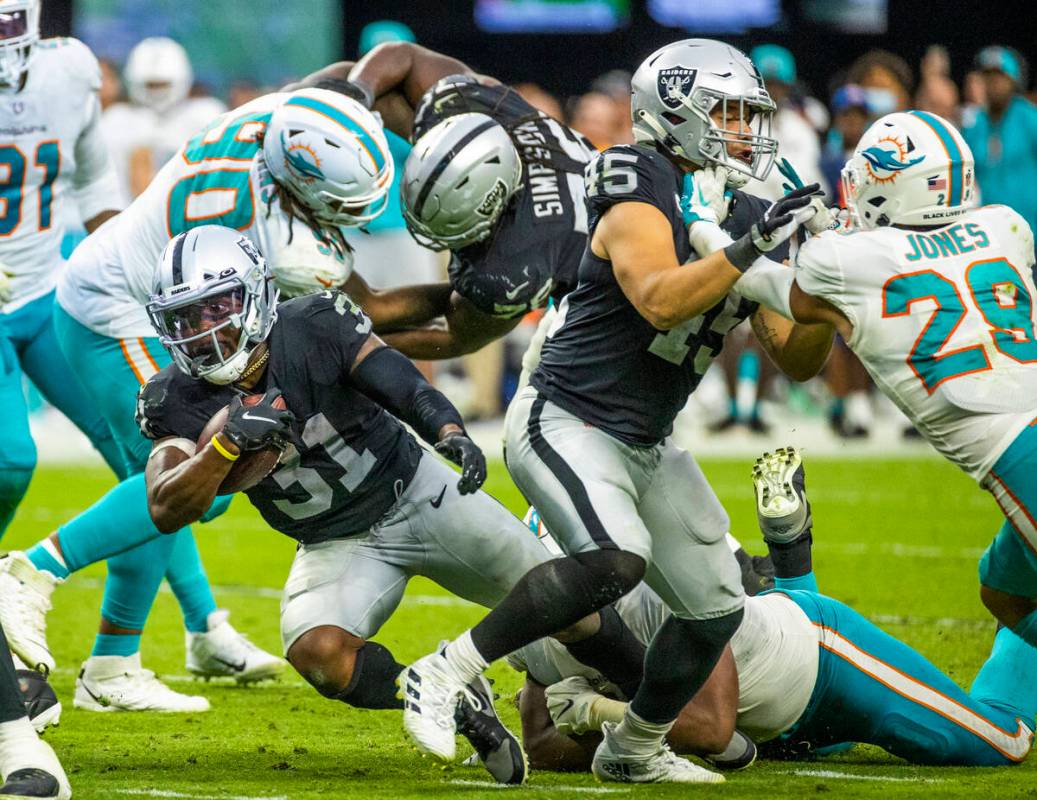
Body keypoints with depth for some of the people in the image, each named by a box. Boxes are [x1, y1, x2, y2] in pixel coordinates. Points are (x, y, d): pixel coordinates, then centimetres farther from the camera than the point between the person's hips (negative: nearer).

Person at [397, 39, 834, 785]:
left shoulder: (748, 220, 7)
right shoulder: (643, 201, -16)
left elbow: (797, 359, 8)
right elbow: (659, 301, -34)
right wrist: (751, 249, -35)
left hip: (646, 445, 9)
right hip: (565, 422, -9)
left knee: (715, 606, 9)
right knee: (615, 559, -33)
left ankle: (634, 749, 32)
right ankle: (445, 673, -22)